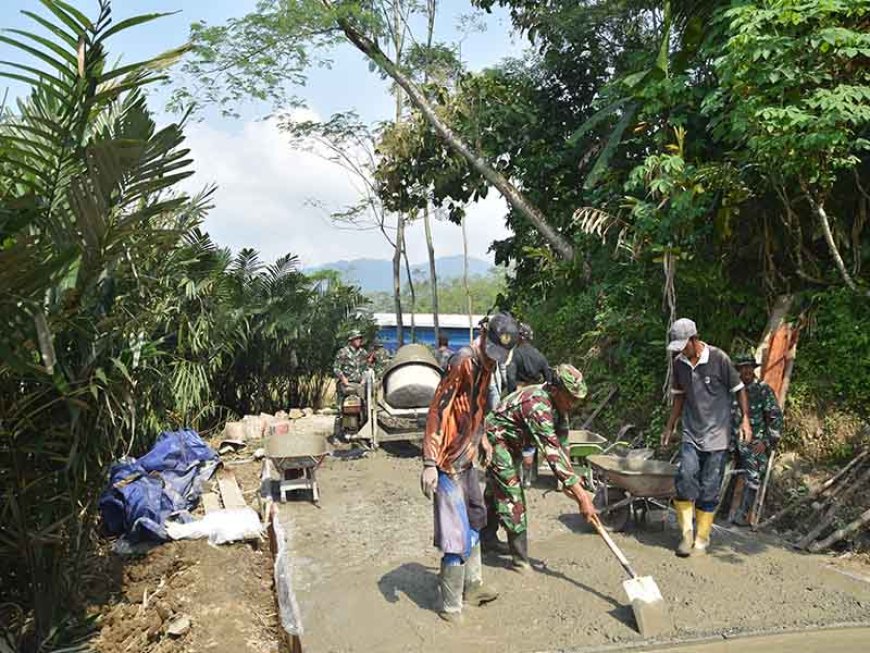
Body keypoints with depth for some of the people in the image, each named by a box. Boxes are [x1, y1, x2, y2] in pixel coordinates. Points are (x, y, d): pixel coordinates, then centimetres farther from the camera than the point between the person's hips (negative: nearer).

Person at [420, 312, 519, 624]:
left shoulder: (486, 363, 7)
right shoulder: (464, 361, -21)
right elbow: (438, 410, -24)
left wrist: (481, 438, 20)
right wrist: (430, 463, -26)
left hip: (467, 460, 10)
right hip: (449, 464, -10)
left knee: (473, 522, 22)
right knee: (457, 537, -2)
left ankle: (472, 587, 39)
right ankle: (450, 608, 14)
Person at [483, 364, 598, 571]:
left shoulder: (558, 404, -9)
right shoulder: (537, 406, -37)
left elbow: (561, 443, -3)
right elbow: (553, 453, -41)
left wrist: (569, 482, -11)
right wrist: (582, 495, -41)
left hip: (512, 444, 9)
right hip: (495, 439, -9)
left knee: (500, 490, 21)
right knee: (511, 494, -10)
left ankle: (487, 538, 39)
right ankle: (520, 558, -3)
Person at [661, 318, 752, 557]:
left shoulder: (719, 358, -11)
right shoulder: (679, 363, 3)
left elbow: (739, 389, -1)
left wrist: (745, 419, -7)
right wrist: (670, 427, 16)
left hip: (717, 434, -3)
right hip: (691, 433, 3)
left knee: (709, 488, 1)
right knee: (685, 477, -12)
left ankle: (702, 538, 15)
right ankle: (686, 533, 0)